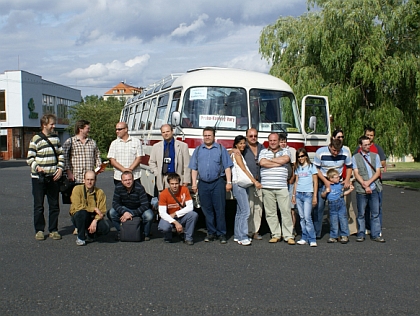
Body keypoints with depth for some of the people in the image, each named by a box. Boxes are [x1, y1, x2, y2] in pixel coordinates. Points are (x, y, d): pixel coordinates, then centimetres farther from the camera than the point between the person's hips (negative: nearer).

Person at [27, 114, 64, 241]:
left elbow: (61, 155, 13)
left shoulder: (56, 138, 9)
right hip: (39, 178, -4)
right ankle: (39, 230, 14)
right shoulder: (36, 139, -5)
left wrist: (60, 168, 0)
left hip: (53, 177, 4)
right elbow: (30, 158, -5)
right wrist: (37, 167, -21)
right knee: (39, 206, 4)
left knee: (54, 205, 7)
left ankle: (53, 230, 17)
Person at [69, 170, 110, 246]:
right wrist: (94, 209, -20)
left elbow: (102, 211, -10)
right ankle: (80, 237, -13)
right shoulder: (77, 189, -9)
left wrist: (95, 221, -27)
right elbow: (77, 206, -21)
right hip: (78, 217, -2)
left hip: (94, 218, 2)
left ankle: (90, 233, 11)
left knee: (105, 229, -25)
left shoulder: (100, 192, -3)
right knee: (82, 212, -36)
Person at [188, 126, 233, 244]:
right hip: (203, 184, 3)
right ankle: (211, 233, 14)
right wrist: (194, 183, 5)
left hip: (218, 183, -3)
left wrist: (229, 182, -4)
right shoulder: (198, 150, 14)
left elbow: (227, 167, 4)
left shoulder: (221, 149, 7)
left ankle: (221, 234, 2)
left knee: (219, 209, -4)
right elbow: (194, 168, 13)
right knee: (207, 210, 5)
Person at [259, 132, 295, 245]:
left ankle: (289, 236, 3)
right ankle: (276, 235, 12)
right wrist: (278, 163, -5)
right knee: (270, 212, 2)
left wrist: (269, 160, -2)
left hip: (282, 187, -1)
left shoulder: (285, 151, 12)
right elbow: (262, 163, -7)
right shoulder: (263, 152, 13)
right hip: (267, 187, 1)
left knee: (286, 211, -3)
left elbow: (285, 159, -11)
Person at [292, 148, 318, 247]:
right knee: (302, 217, 5)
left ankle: (312, 239, -8)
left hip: (308, 194, -5)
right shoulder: (297, 168, 14)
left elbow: (315, 182, -1)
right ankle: (304, 238, 9)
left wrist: (315, 196, -6)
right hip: (298, 194, 5)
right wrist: (294, 195, 13)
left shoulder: (311, 167, 1)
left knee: (307, 217, -11)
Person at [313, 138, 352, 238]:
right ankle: (316, 233, 5)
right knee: (318, 206, -4)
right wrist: (325, 181, -16)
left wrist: (347, 180, -7)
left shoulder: (345, 153, -10)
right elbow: (316, 168, -9)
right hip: (322, 181, -2)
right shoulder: (320, 152, -18)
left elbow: (349, 167, 7)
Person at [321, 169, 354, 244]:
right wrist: (326, 191, -16)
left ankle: (344, 236, 13)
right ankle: (333, 237, 15)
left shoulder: (340, 185, 5)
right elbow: (322, 196, 3)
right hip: (332, 207, -1)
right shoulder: (327, 186, -1)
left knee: (343, 220, 2)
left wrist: (350, 190, 8)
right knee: (333, 222, 5)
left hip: (341, 205, 1)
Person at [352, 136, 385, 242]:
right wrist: (365, 186, -12)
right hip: (361, 190, -2)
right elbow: (356, 174, -2)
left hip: (374, 188, 2)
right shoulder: (355, 157, 5)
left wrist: (369, 182, -9)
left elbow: (378, 172, 6)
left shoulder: (375, 156, 13)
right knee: (361, 213, 2)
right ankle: (361, 234, 12)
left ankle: (375, 234, 10)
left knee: (375, 213, 3)